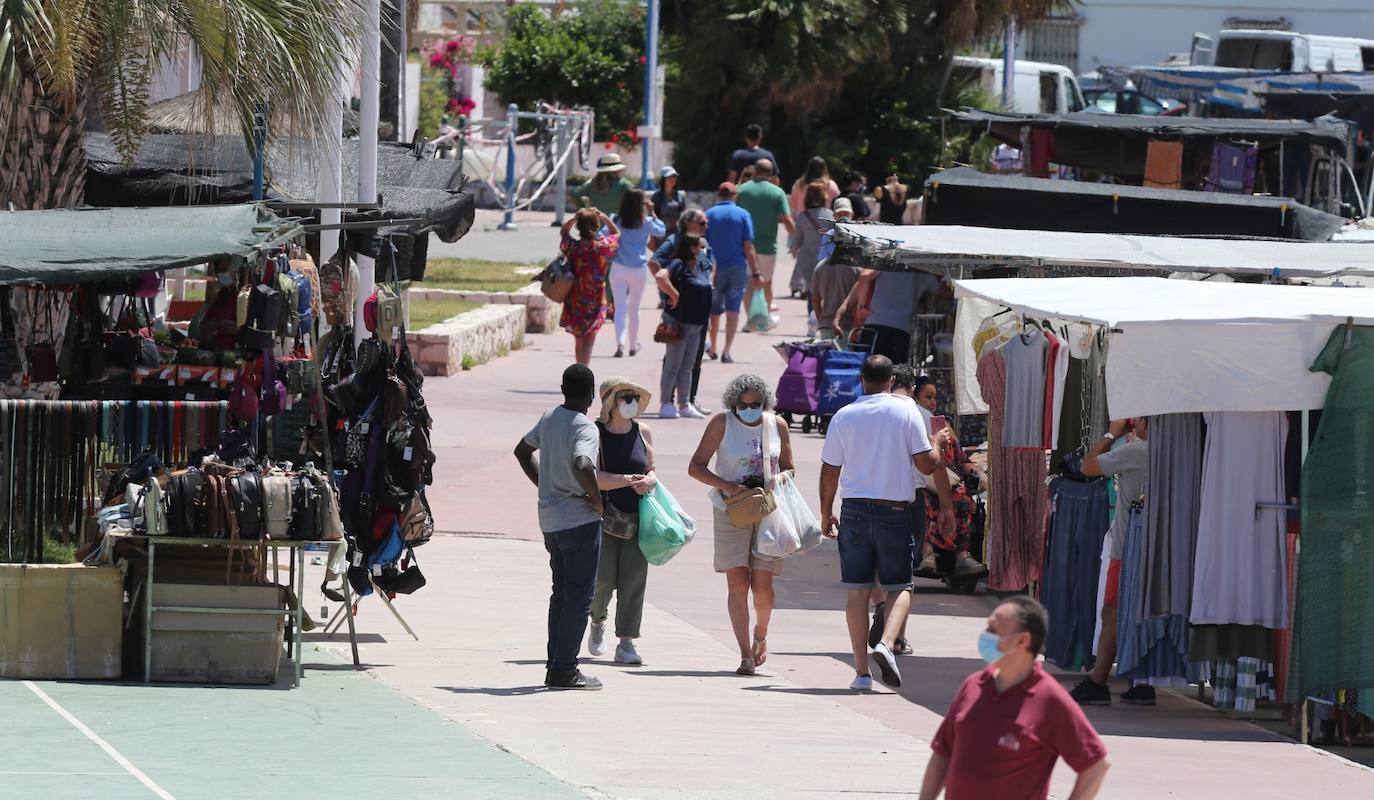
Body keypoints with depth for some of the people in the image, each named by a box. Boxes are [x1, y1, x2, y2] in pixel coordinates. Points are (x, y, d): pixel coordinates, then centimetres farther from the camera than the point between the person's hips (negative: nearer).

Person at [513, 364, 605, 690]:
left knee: (562, 592, 16)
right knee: (579, 594, -2)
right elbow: (582, 467, -34)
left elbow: (523, 450, 23)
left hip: (550, 518, 8)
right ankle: (565, 670, -4)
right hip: (580, 520, -8)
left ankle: (555, 666, 18)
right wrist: (598, 500, -20)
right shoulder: (585, 429, -17)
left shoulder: (548, 418, 8)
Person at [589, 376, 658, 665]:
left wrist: (650, 481, -6)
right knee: (603, 578, -7)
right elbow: (593, 477, -13)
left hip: (637, 517, 4)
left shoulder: (642, 432, 9)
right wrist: (628, 480, -23)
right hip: (603, 514, -4)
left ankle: (626, 643, 3)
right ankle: (598, 620, 26)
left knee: (634, 579, -2)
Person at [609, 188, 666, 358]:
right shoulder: (645, 223, -3)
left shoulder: (616, 221, -5)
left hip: (619, 268, -1)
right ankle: (633, 345, 27)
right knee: (634, 309, 16)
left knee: (620, 308, -3)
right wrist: (652, 213, 16)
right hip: (639, 270, 1)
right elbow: (661, 231, 14)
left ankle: (620, 343, -22)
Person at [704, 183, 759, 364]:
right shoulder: (743, 215, -2)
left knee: (714, 310, 16)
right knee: (733, 310, 2)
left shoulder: (709, 215, 1)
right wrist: (755, 272, -2)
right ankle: (726, 351, -8)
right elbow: (748, 246, -5)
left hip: (715, 267, 1)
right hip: (738, 268, -1)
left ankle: (713, 349, 27)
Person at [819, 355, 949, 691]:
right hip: (896, 510, -1)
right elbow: (927, 465, -6)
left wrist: (826, 514, 16)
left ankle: (861, 670, 2)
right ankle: (887, 643, -17)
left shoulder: (844, 417, 0)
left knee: (857, 590, 5)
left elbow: (829, 472, 4)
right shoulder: (906, 411, -5)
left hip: (855, 511, 1)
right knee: (900, 586, 9)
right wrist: (937, 441, 15)